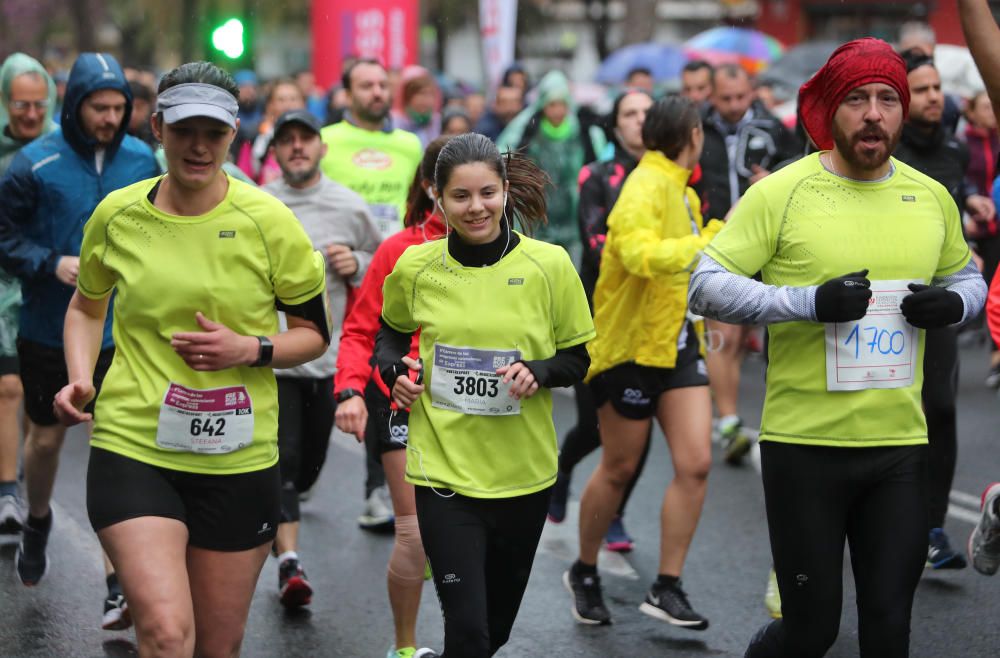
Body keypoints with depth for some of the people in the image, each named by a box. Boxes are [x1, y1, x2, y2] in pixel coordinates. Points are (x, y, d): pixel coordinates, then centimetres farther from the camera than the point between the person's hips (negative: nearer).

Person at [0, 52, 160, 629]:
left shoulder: (141, 160, -1)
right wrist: (52, 263, -19)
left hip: (120, 332, 1)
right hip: (49, 331, 0)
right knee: (46, 438, 17)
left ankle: (119, 586, -5)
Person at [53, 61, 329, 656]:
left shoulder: (267, 221, -5)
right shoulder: (117, 215, 0)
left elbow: (314, 333, 5)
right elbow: (87, 306, 19)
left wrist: (250, 349, -14)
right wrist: (80, 379, 2)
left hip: (239, 459, 1)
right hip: (132, 449, -1)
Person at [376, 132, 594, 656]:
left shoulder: (549, 265, -6)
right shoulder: (415, 267, -3)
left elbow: (578, 357, 3)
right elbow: (391, 332, 16)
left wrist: (539, 372, -18)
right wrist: (395, 369, -4)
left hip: (524, 471, 2)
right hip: (444, 469, -1)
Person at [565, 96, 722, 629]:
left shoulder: (682, 191, 13)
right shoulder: (646, 187, -16)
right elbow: (640, 252, -35)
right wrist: (713, 242, -40)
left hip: (677, 344, 8)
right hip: (631, 345, -8)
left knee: (695, 464, -4)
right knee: (618, 470, 6)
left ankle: (666, 588, 3)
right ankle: (583, 573, 27)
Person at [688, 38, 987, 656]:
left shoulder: (932, 197, 6)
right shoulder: (781, 192, -8)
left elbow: (968, 277, 22)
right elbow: (705, 286, -9)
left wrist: (954, 302, -3)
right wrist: (809, 300, -21)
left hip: (901, 447, 4)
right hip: (804, 445, -4)